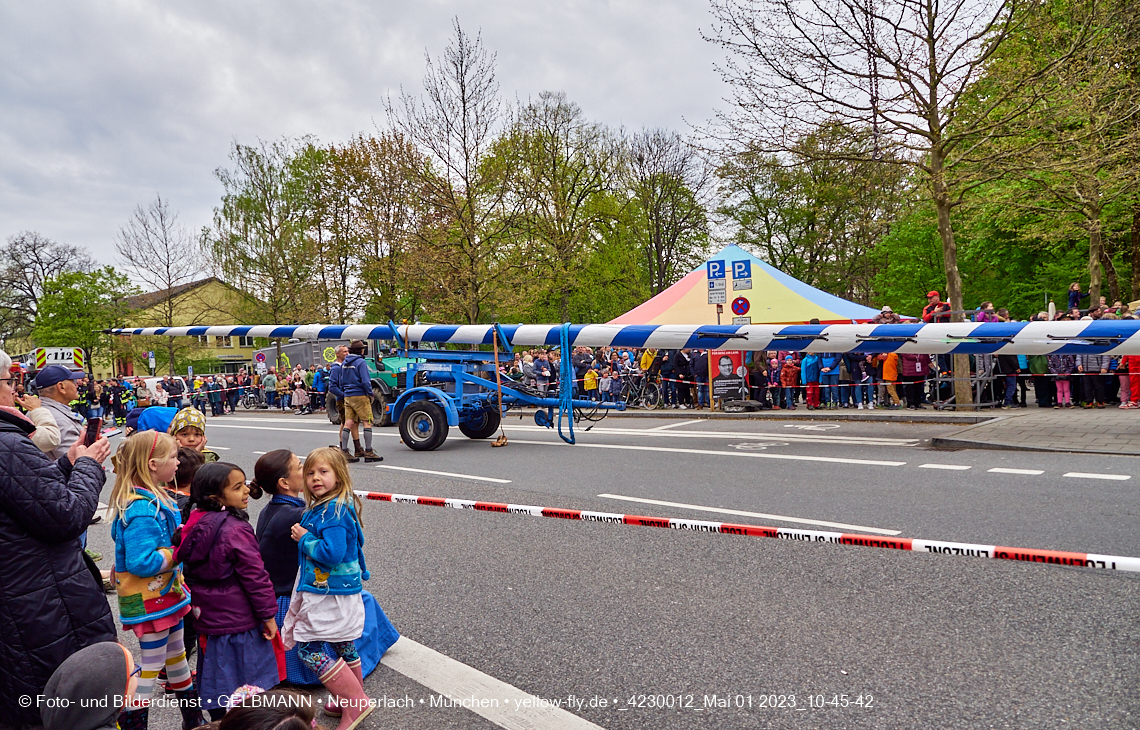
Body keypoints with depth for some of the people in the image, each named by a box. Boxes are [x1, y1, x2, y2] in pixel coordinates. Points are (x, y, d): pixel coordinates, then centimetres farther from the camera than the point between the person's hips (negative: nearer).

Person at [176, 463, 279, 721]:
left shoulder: (196, 522, 1)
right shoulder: (236, 530, -23)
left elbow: (186, 560, 13)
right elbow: (255, 576, -21)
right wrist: (268, 614, -11)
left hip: (207, 616, 8)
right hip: (239, 621, -8)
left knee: (217, 679, 20)